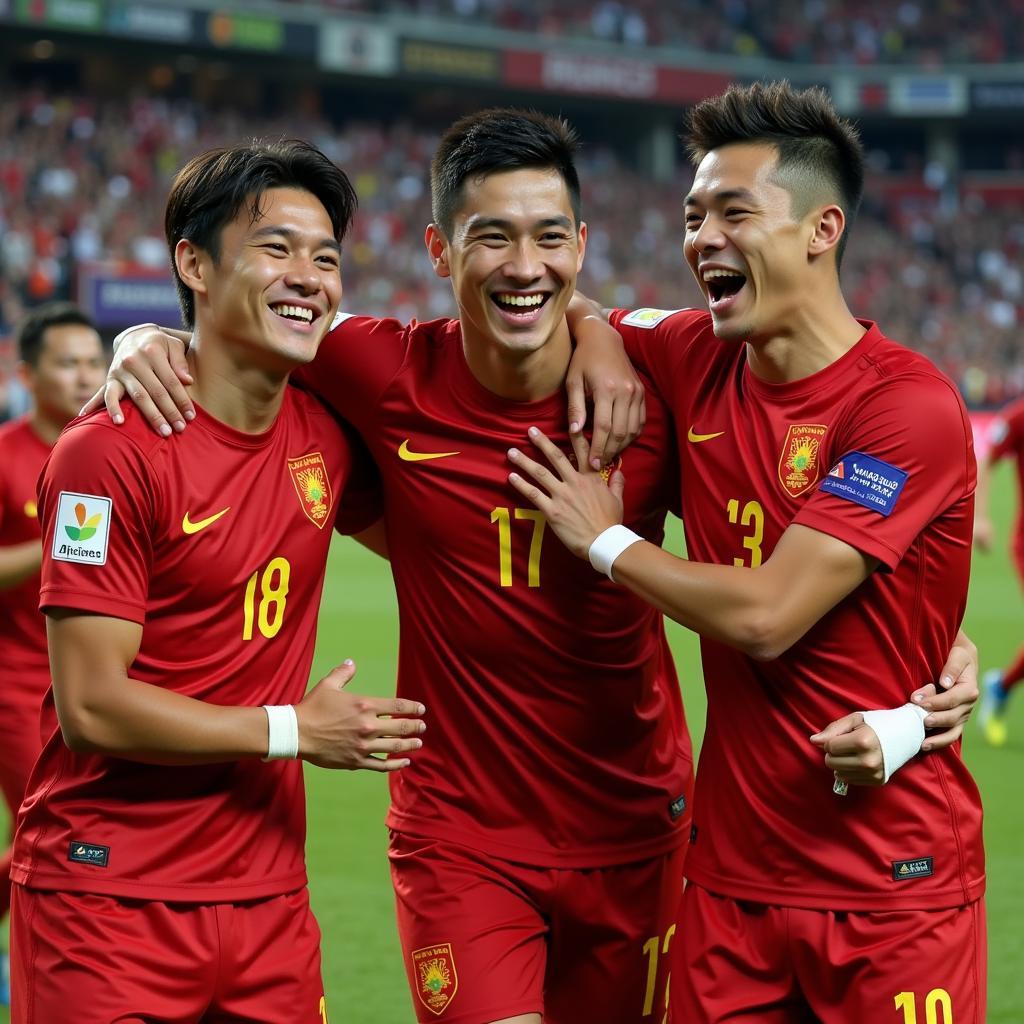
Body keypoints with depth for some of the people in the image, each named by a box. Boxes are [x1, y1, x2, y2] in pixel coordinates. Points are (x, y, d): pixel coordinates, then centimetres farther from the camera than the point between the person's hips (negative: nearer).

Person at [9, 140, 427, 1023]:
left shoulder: (323, 433, 5)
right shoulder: (113, 452, -14)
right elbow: (91, 705, -16)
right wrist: (292, 732, -9)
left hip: (267, 892, 6)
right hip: (107, 899, -6)